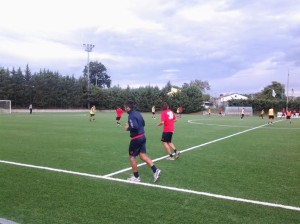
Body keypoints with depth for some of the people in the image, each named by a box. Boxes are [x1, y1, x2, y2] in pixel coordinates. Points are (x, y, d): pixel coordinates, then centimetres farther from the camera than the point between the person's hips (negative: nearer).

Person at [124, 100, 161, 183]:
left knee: (132, 157, 8)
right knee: (143, 155, 11)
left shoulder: (131, 116, -18)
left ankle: (136, 177, 16)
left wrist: (128, 128, -12)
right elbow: (143, 124, 22)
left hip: (136, 139, -8)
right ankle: (155, 170, 0)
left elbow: (134, 127, -31)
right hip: (142, 137, 9)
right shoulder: (138, 113, 10)